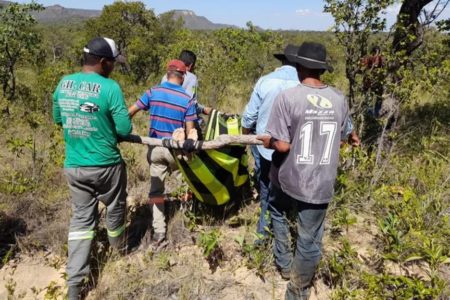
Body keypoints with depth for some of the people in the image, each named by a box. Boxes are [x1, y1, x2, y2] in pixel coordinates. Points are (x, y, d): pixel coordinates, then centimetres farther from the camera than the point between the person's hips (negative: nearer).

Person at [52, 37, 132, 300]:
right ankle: (119, 246, 48)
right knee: (115, 208, 21)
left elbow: (58, 119, 14)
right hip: (105, 165, -5)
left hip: (73, 166, 5)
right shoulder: (110, 87, -17)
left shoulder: (63, 84, 2)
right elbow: (125, 130, -15)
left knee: (81, 218, 14)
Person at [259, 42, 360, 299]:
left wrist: (267, 141, 3)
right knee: (310, 239, 14)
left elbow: (282, 145, -19)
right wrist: (355, 139, 35)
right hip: (320, 184, 2)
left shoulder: (287, 97, -17)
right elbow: (346, 134, 12)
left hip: (288, 179, -2)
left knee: (277, 210, 32)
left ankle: (283, 261, 43)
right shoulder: (339, 99, -3)